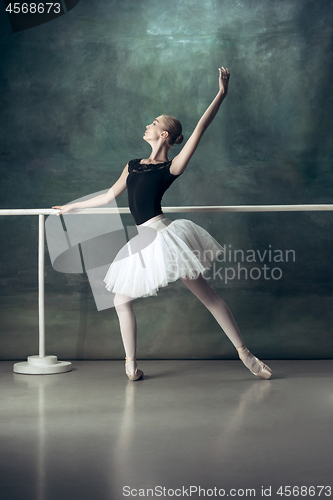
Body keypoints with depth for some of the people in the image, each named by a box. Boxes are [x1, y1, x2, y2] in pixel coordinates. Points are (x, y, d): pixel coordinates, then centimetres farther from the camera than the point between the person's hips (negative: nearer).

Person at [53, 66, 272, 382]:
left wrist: (222, 93, -9)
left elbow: (200, 128, -6)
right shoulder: (133, 165, 18)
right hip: (144, 243, 6)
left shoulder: (172, 167, 0)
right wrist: (71, 207, 33)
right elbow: (109, 197, 26)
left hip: (163, 235, -6)